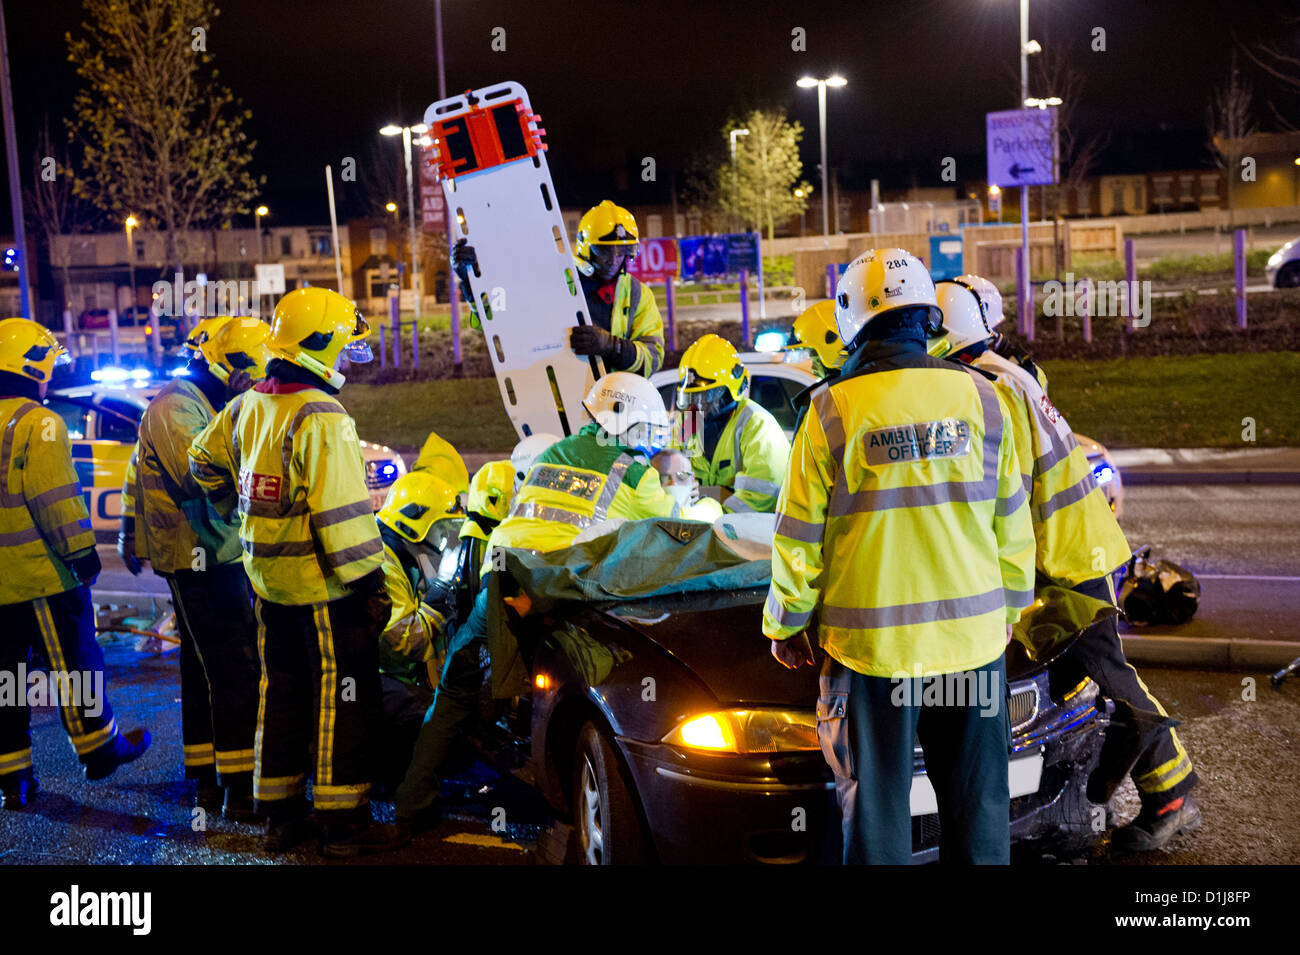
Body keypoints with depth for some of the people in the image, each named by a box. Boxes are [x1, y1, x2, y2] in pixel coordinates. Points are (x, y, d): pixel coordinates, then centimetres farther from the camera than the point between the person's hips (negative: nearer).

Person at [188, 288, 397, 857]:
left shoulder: (247, 407, 6)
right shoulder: (322, 418, -19)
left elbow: (204, 461, 22)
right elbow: (341, 511, -22)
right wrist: (370, 583, -17)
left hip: (269, 579, 8)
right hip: (323, 583, -8)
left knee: (279, 691, 17)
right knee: (341, 697, 4)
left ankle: (280, 814, 26)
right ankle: (342, 821, 11)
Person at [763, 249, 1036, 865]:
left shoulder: (833, 410, -9)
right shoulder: (980, 396, 0)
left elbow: (800, 540, -3)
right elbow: (1012, 523, 8)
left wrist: (785, 625, 11)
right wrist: (1010, 607, 22)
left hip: (871, 644, -3)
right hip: (973, 636, 3)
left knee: (876, 807, 10)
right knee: (977, 803, 15)